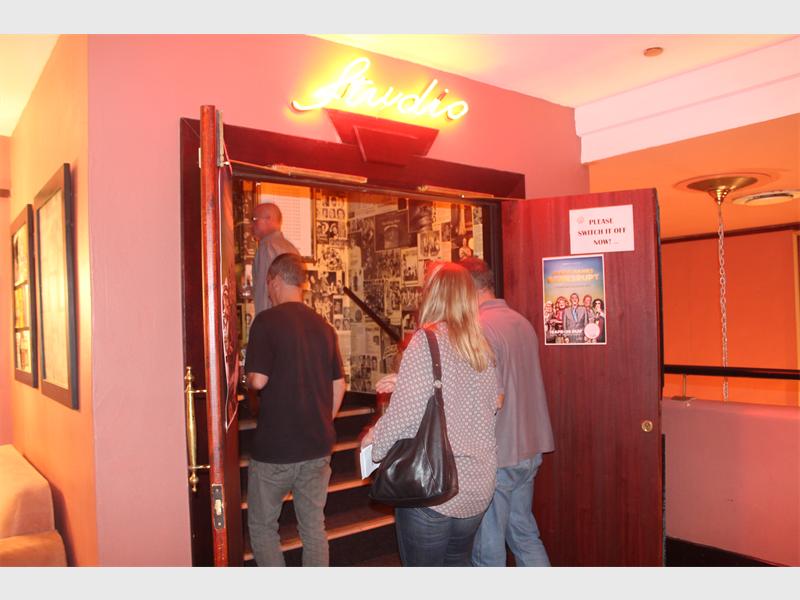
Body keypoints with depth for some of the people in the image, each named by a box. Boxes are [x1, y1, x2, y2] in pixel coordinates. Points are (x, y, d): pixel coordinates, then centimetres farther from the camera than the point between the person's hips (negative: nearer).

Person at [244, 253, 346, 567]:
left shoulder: (267, 320, -11)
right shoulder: (323, 326, 6)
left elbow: (258, 380, -18)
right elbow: (339, 385, 9)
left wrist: (251, 388, 5)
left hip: (274, 447, -5)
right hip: (318, 447, 5)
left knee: (262, 526, 13)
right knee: (314, 526, 15)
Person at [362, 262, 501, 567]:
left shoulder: (427, 340, -16)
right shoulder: (481, 347, 6)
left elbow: (404, 413, -21)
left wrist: (372, 442, 0)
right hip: (477, 490, 7)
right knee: (458, 563, 25)